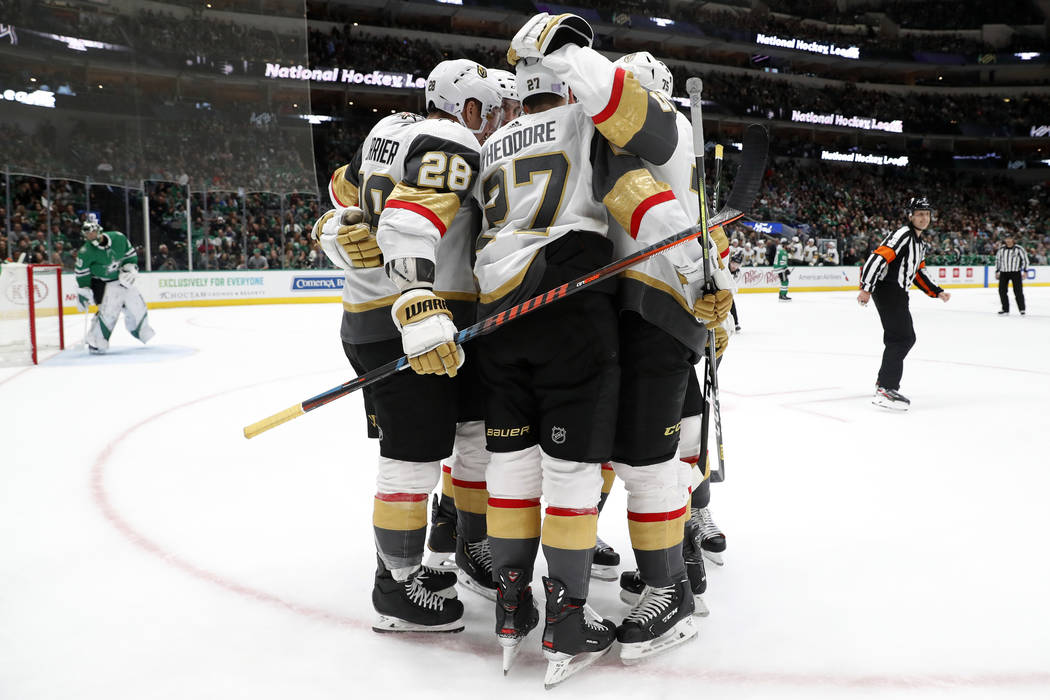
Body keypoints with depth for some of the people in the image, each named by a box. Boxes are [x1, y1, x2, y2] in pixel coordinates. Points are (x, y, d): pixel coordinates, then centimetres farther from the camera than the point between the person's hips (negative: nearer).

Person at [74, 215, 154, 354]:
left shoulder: (118, 238, -10)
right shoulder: (85, 252, -17)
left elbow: (131, 255, 5)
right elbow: (81, 274, -9)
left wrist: (130, 269, -7)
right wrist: (83, 293, -10)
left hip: (123, 280, 5)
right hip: (102, 284, -5)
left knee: (137, 306, 11)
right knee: (108, 311, -21)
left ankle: (141, 332, 38)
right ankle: (95, 342, -11)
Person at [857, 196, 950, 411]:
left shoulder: (920, 243, 19)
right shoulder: (902, 235, -13)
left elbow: (917, 273, 25)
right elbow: (877, 258, -24)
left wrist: (937, 293, 18)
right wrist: (866, 288, -31)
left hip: (898, 294, 11)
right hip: (886, 290, -11)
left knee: (907, 338, 18)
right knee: (901, 338, -17)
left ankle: (884, 380, 30)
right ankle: (885, 391, -21)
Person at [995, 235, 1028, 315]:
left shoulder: (1018, 249, -4)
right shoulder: (1001, 249, 8)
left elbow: (1025, 259, -1)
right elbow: (998, 260, 18)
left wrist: (1025, 271, -8)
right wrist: (997, 271, 14)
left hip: (1016, 272, -4)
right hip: (1004, 273, 4)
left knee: (1018, 291, -7)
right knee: (1002, 290, 0)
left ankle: (1022, 309, 6)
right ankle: (1005, 309, 10)